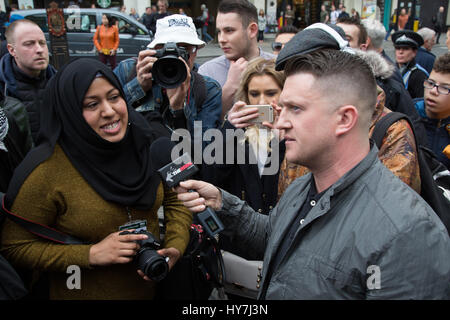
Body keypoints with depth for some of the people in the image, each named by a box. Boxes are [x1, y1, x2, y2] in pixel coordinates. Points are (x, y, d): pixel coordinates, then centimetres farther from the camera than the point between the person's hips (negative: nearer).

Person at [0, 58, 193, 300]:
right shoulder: (45, 170, -22)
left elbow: (176, 199, 1)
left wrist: (175, 247, -16)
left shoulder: (145, 143, -10)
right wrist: (91, 254, -24)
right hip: (84, 293, -4)